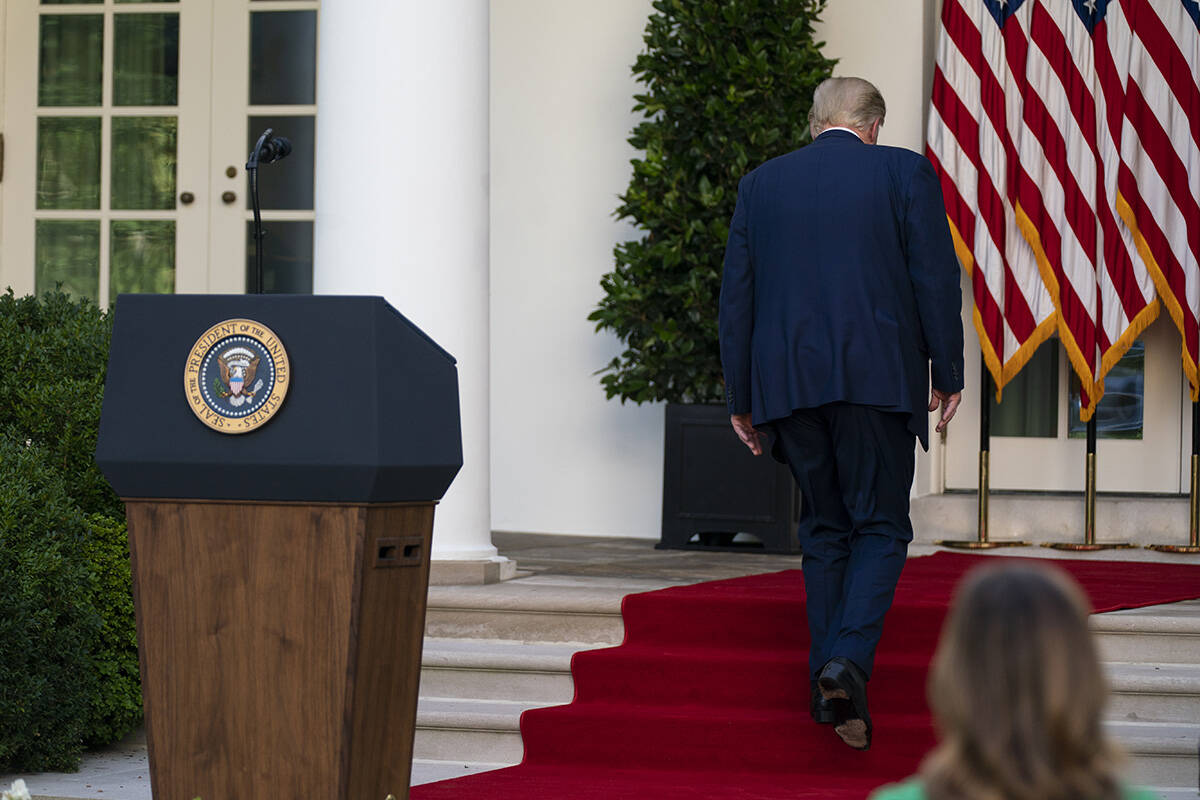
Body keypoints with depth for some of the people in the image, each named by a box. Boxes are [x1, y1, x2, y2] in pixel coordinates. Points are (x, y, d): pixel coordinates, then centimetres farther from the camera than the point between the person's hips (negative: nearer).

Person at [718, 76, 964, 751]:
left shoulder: (761, 184, 11)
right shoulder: (905, 173, 2)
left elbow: (737, 295, 10)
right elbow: (936, 278, -2)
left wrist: (742, 398, 13)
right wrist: (948, 374, 4)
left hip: (788, 384, 3)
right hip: (879, 378, -3)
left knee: (824, 530, 13)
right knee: (880, 528, 2)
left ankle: (827, 684, 8)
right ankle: (849, 662, -19)